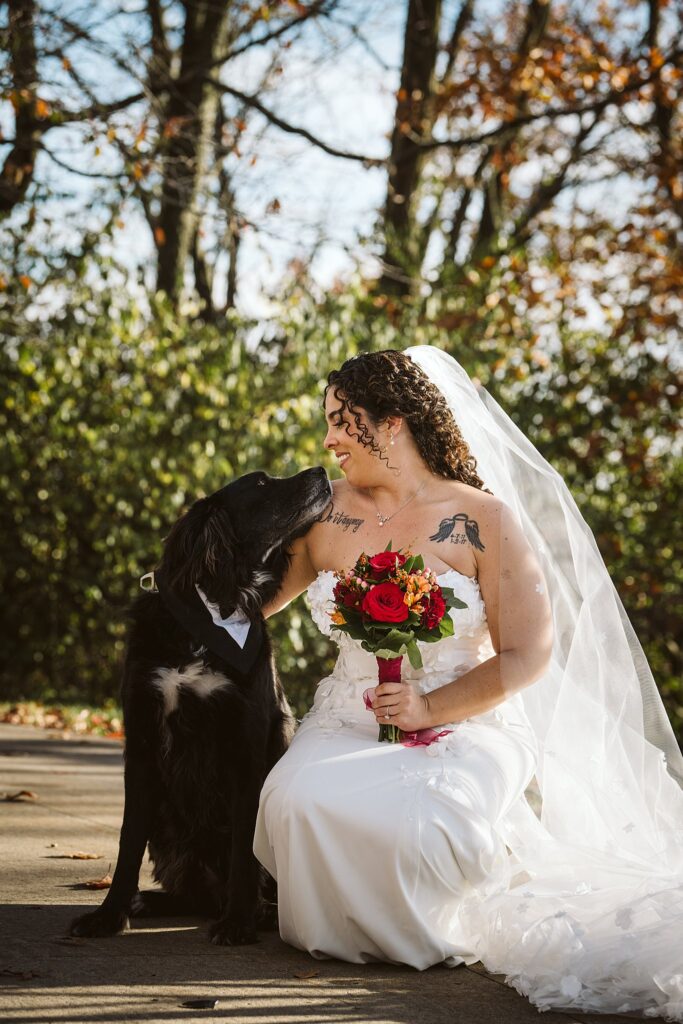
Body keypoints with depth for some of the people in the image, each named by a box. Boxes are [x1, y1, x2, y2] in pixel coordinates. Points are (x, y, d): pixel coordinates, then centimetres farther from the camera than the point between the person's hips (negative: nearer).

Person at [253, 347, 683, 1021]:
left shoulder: (484, 519, -5)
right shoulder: (326, 514, 7)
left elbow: (529, 654, -7)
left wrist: (430, 709, -16)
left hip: (463, 725, -3)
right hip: (348, 726, 3)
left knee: (428, 823, -36)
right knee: (301, 802, -32)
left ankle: (449, 929, 1)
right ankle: (353, 927, 1)